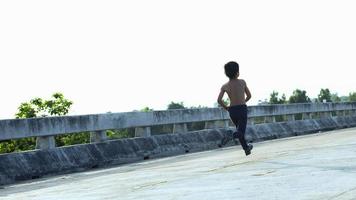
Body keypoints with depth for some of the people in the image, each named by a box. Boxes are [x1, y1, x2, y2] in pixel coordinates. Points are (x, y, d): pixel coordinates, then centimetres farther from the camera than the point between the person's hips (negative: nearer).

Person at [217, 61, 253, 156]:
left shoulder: (224, 86, -4)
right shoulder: (242, 82, -5)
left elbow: (219, 100, -14)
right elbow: (249, 95, 2)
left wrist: (226, 107, 3)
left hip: (232, 110, 3)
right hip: (242, 109, -3)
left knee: (240, 129, 22)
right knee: (241, 131, -2)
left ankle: (246, 148, 31)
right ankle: (230, 136, -34)